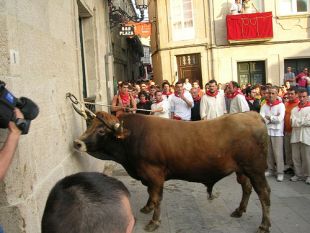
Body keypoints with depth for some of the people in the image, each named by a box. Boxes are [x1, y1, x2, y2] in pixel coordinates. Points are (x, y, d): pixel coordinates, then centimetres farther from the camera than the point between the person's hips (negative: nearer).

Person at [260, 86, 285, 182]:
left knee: (278, 153, -4)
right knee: (268, 152, 10)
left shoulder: (280, 105, -3)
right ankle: (270, 169, 24)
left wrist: (268, 117, -6)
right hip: (266, 131, 4)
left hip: (277, 132, -4)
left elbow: (280, 119, -14)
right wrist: (273, 118, -15)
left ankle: (280, 172, 5)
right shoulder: (264, 106, 8)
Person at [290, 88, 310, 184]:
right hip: (295, 136, 4)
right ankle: (298, 174, 21)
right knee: (296, 157, 8)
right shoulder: (294, 109, 11)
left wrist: (298, 121, -7)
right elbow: (293, 122, -1)